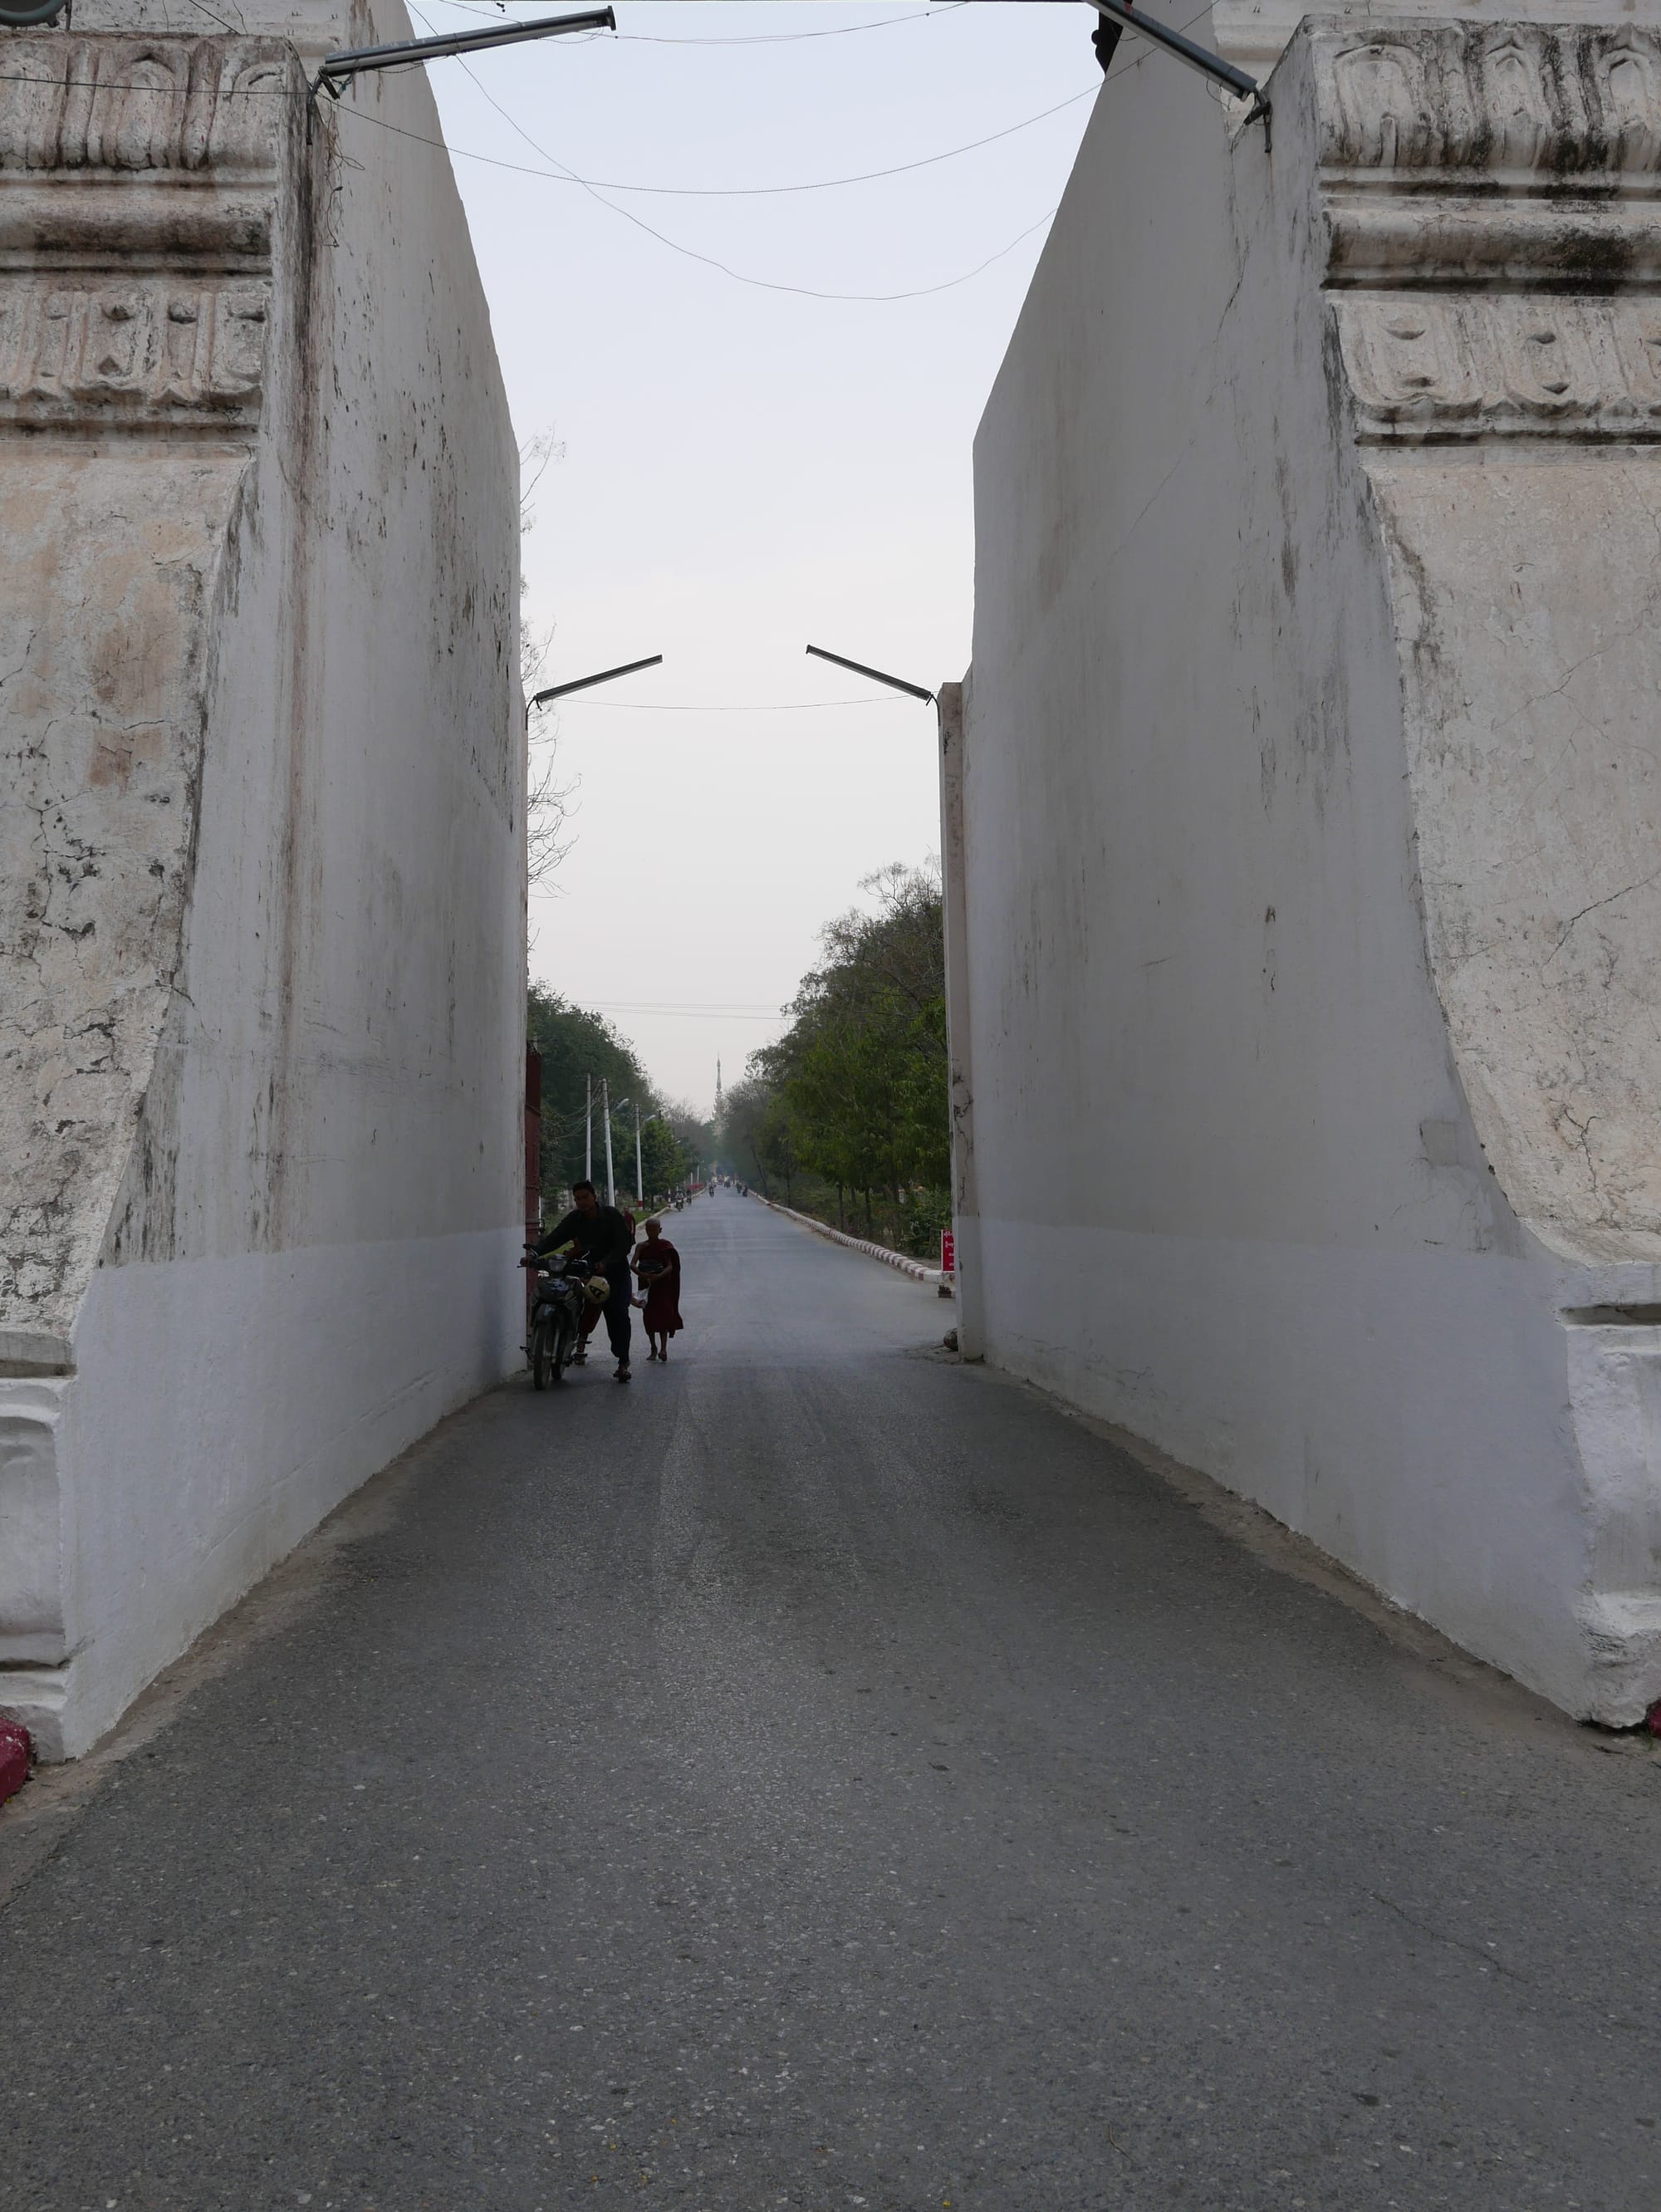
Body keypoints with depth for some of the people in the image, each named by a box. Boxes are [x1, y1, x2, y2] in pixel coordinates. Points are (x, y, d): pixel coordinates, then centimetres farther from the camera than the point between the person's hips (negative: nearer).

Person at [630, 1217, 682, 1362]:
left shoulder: (665, 1246, -3)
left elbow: (670, 1266, -9)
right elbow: (632, 1264, -8)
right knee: (649, 1316, 6)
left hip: (662, 1285, -3)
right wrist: (642, 1274, -28)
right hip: (646, 1285, 3)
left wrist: (659, 1276, -27)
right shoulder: (642, 1247, 2)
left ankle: (664, 1348, -16)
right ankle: (653, 1348, 18)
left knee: (663, 1314, -12)